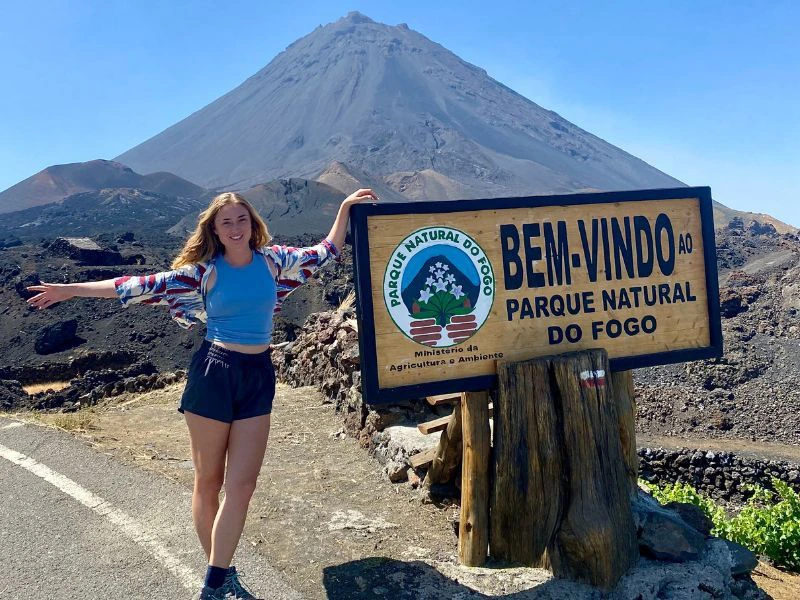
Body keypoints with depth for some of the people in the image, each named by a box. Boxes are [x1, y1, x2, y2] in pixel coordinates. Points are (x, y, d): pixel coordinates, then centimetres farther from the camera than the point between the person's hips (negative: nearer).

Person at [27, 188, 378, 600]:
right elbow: (144, 286, -2)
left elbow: (324, 253, 14)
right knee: (209, 480, 6)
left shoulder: (272, 259, 6)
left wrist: (345, 207, 12)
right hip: (213, 372, -2)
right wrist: (72, 290, -3)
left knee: (242, 484, -2)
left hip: (259, 376, 2)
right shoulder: (204, 270, -1)